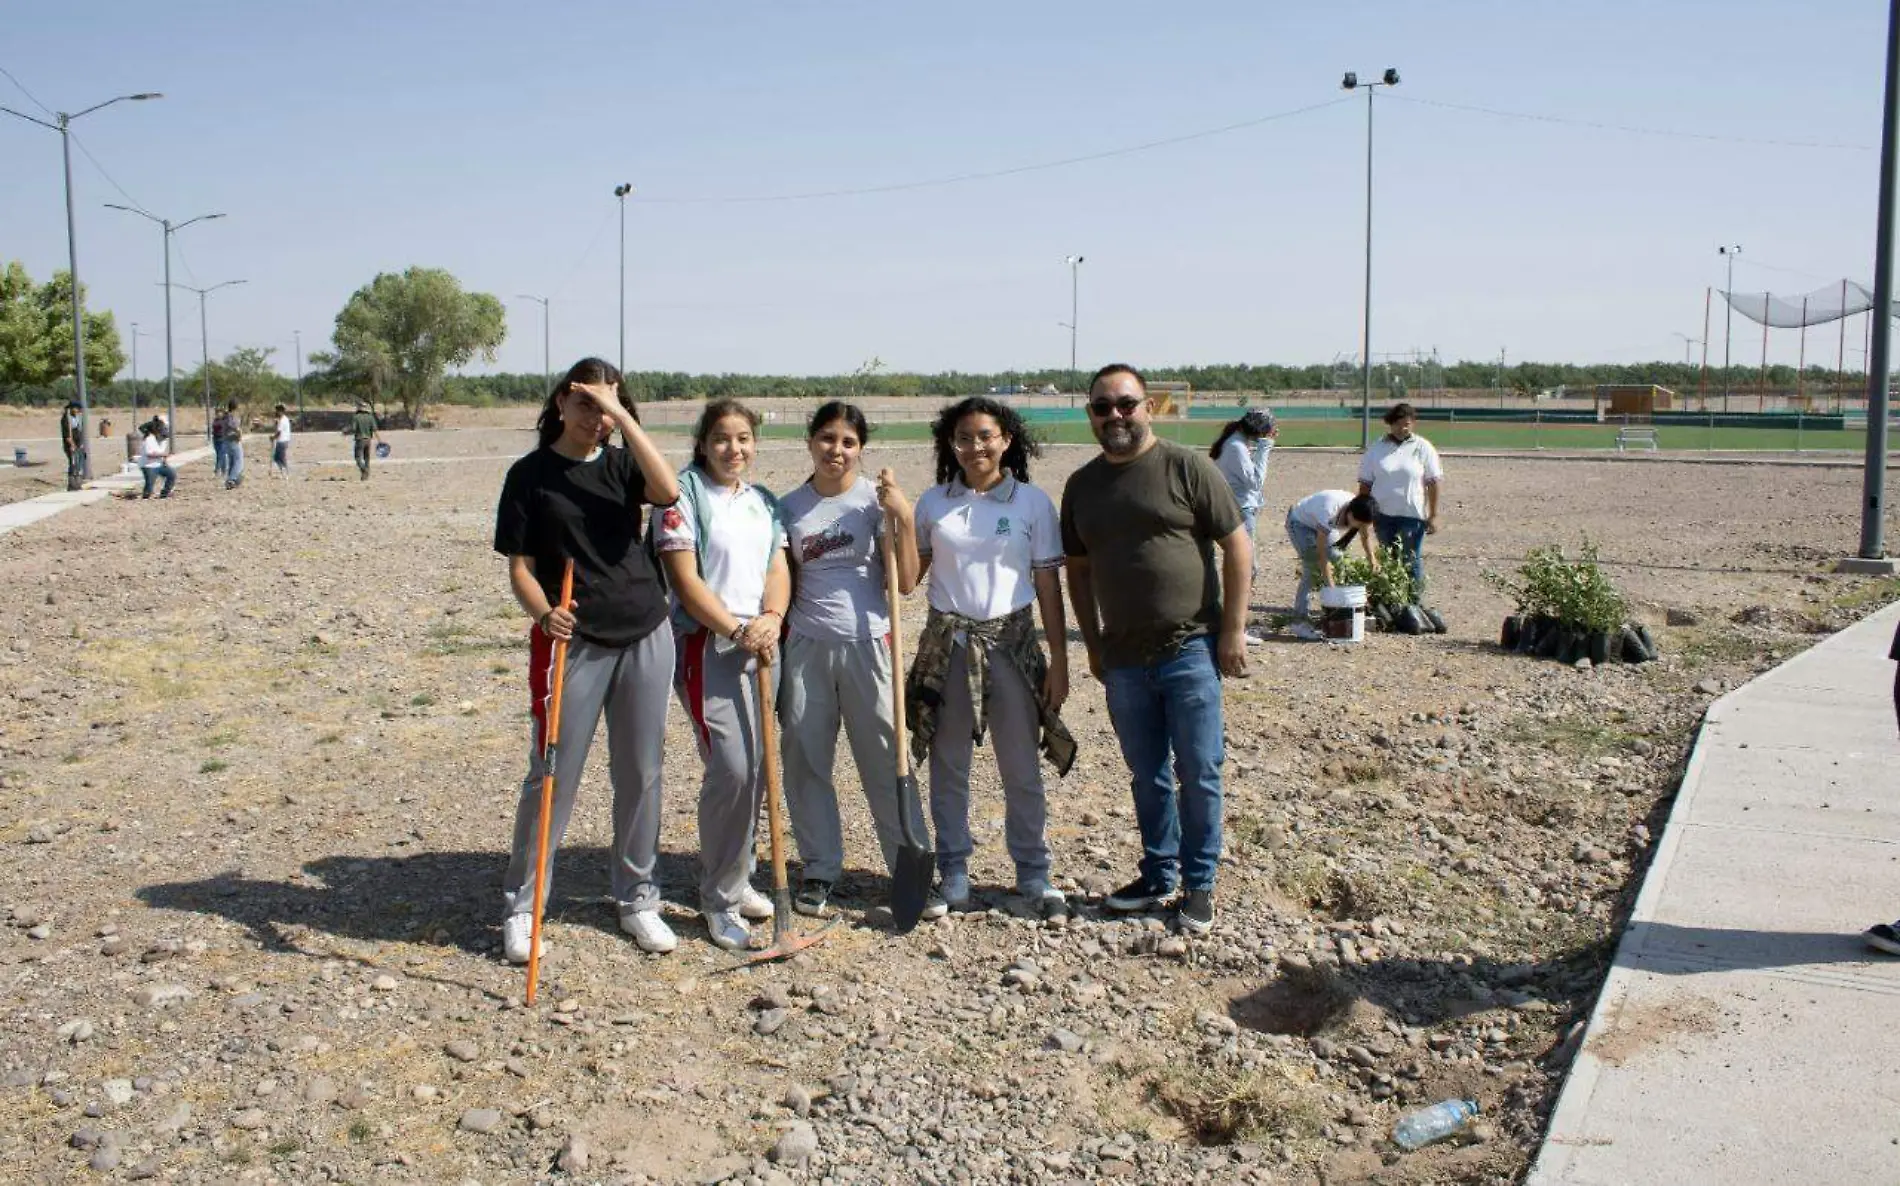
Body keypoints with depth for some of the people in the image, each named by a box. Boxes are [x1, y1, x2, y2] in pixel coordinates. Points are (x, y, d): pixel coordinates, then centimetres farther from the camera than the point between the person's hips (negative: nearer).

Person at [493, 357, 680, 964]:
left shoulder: (621, 464, 6)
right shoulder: (531, 474, -1)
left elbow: (668, 489, -17)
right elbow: (520, 566, -4)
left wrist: (620, 416, -16)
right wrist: (545, 615, -23)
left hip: (645, 635, 3)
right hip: (572, 640, -3)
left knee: (640, 773, 10)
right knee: (552, 774, 0)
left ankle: (637, 897, 24)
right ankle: (520, 906, 14)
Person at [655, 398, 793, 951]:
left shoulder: (763, 501, 15)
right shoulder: (685, 496, -6)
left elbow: (778, 568, 9)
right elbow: (685, 580, -12)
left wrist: (770, 619, -11)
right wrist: (737, 629, -16)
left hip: (759, 645, 7)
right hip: (706, 646, -7)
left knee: (757, 766, 10)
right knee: (731, 768, -12)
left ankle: (738, 879, 26)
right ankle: (719, 899, 2)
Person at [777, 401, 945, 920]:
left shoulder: (876, 499, -3)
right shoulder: (789, 507, 5)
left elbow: (906, 580, -6)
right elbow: (785, 585, 11)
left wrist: (904, 517, -16)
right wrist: (775, 643, 5)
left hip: (866, 644, -3)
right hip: (805, 647, 3)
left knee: (886, 762, 1)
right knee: (805, 762, 7)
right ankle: (819, 871, 20)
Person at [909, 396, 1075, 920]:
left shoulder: (1032, 501, -1)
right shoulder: (933, 502, 4)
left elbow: (1048, 585, 0)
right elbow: (906, 578, 7)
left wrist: (1059, 661, -3)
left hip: (1011, 643, -1)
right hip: (947, 643, 2)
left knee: (1022, 768, 4)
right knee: (949, 767, 9)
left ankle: (1035, 875, 17)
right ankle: (953, 873, 22)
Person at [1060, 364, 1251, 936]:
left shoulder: (1187, 468, -6)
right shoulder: (1082, 485, 9)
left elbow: (1238, 547, -5)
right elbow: (1078, 570, 16)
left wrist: (1233, 630, -8)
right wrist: (1094, 645, 14)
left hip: (1190, 650, -4)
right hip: (1124, 658, 4)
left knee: (1198, 775, 3)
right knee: (1147, 776, 13)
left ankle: (1198, 885, 16)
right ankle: (1158, 876, 27)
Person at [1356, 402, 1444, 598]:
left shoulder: (1422, 448, -1)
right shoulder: (1377, 448, 5)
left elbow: (1434, 482, -2)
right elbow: (1365, 483, 9)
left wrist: (1433, 515, -6)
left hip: (1413, 514, -3)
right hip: (1383, 514, 3)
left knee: (1412, 560, 1)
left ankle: (1416, 602, 8)